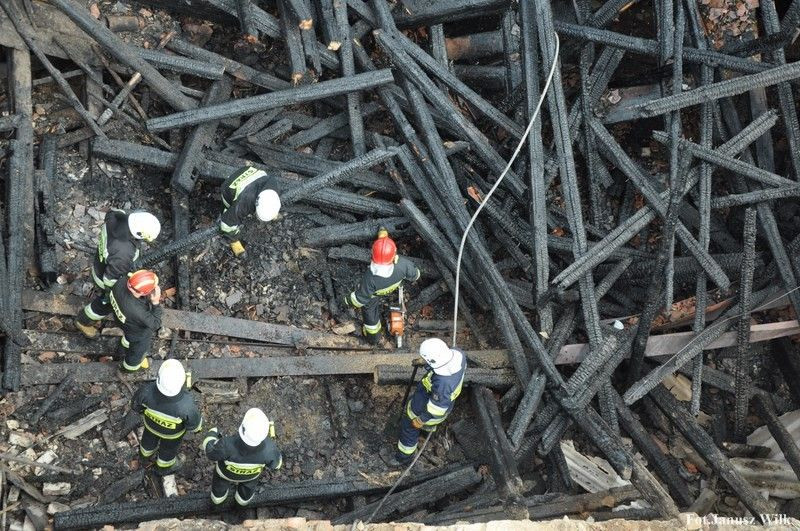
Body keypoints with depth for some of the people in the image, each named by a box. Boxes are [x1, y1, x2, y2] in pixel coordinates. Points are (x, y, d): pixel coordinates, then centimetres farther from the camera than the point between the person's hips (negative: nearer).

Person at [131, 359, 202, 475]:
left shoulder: (147, 391, -41)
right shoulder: (186, 405, -45)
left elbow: (136, 404, -17)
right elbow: (194, 423, -22)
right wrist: (197, 427, 2)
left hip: (151, 422, 2)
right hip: (172, 432, -1)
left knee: (150, 437, 35)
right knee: (168, 447, 32)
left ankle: (146, 453, 67)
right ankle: (163, 467, 62)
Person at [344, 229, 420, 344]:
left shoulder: (370, 278, -46)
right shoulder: (403, 264, -40)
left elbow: (360, 298, -28)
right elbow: (414, 274, -16)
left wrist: (349, 301, -7)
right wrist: (413, 278, 8)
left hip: (374, 294, -2)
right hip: (394, 287, 2)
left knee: (369, 309, 26)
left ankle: (373, 336, 49)